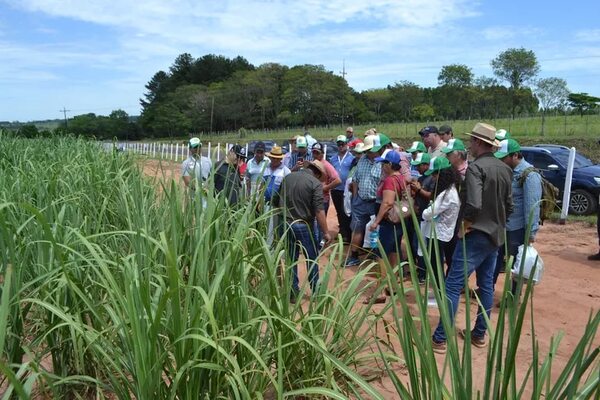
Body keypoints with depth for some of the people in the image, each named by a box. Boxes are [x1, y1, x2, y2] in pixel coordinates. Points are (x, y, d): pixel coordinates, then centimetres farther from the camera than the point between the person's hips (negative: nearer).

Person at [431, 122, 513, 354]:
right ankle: (479, 334, 26)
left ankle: (440, 338, 0)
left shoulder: (476, 167, -17)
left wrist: (464, 227, -15)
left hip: (476, 236, -8)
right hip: (496, 236, 9)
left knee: (453, 286, -4)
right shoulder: (505, 169, 8)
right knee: (486, 285, 16)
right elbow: (509, 205, 13)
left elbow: (473, 204, -29)